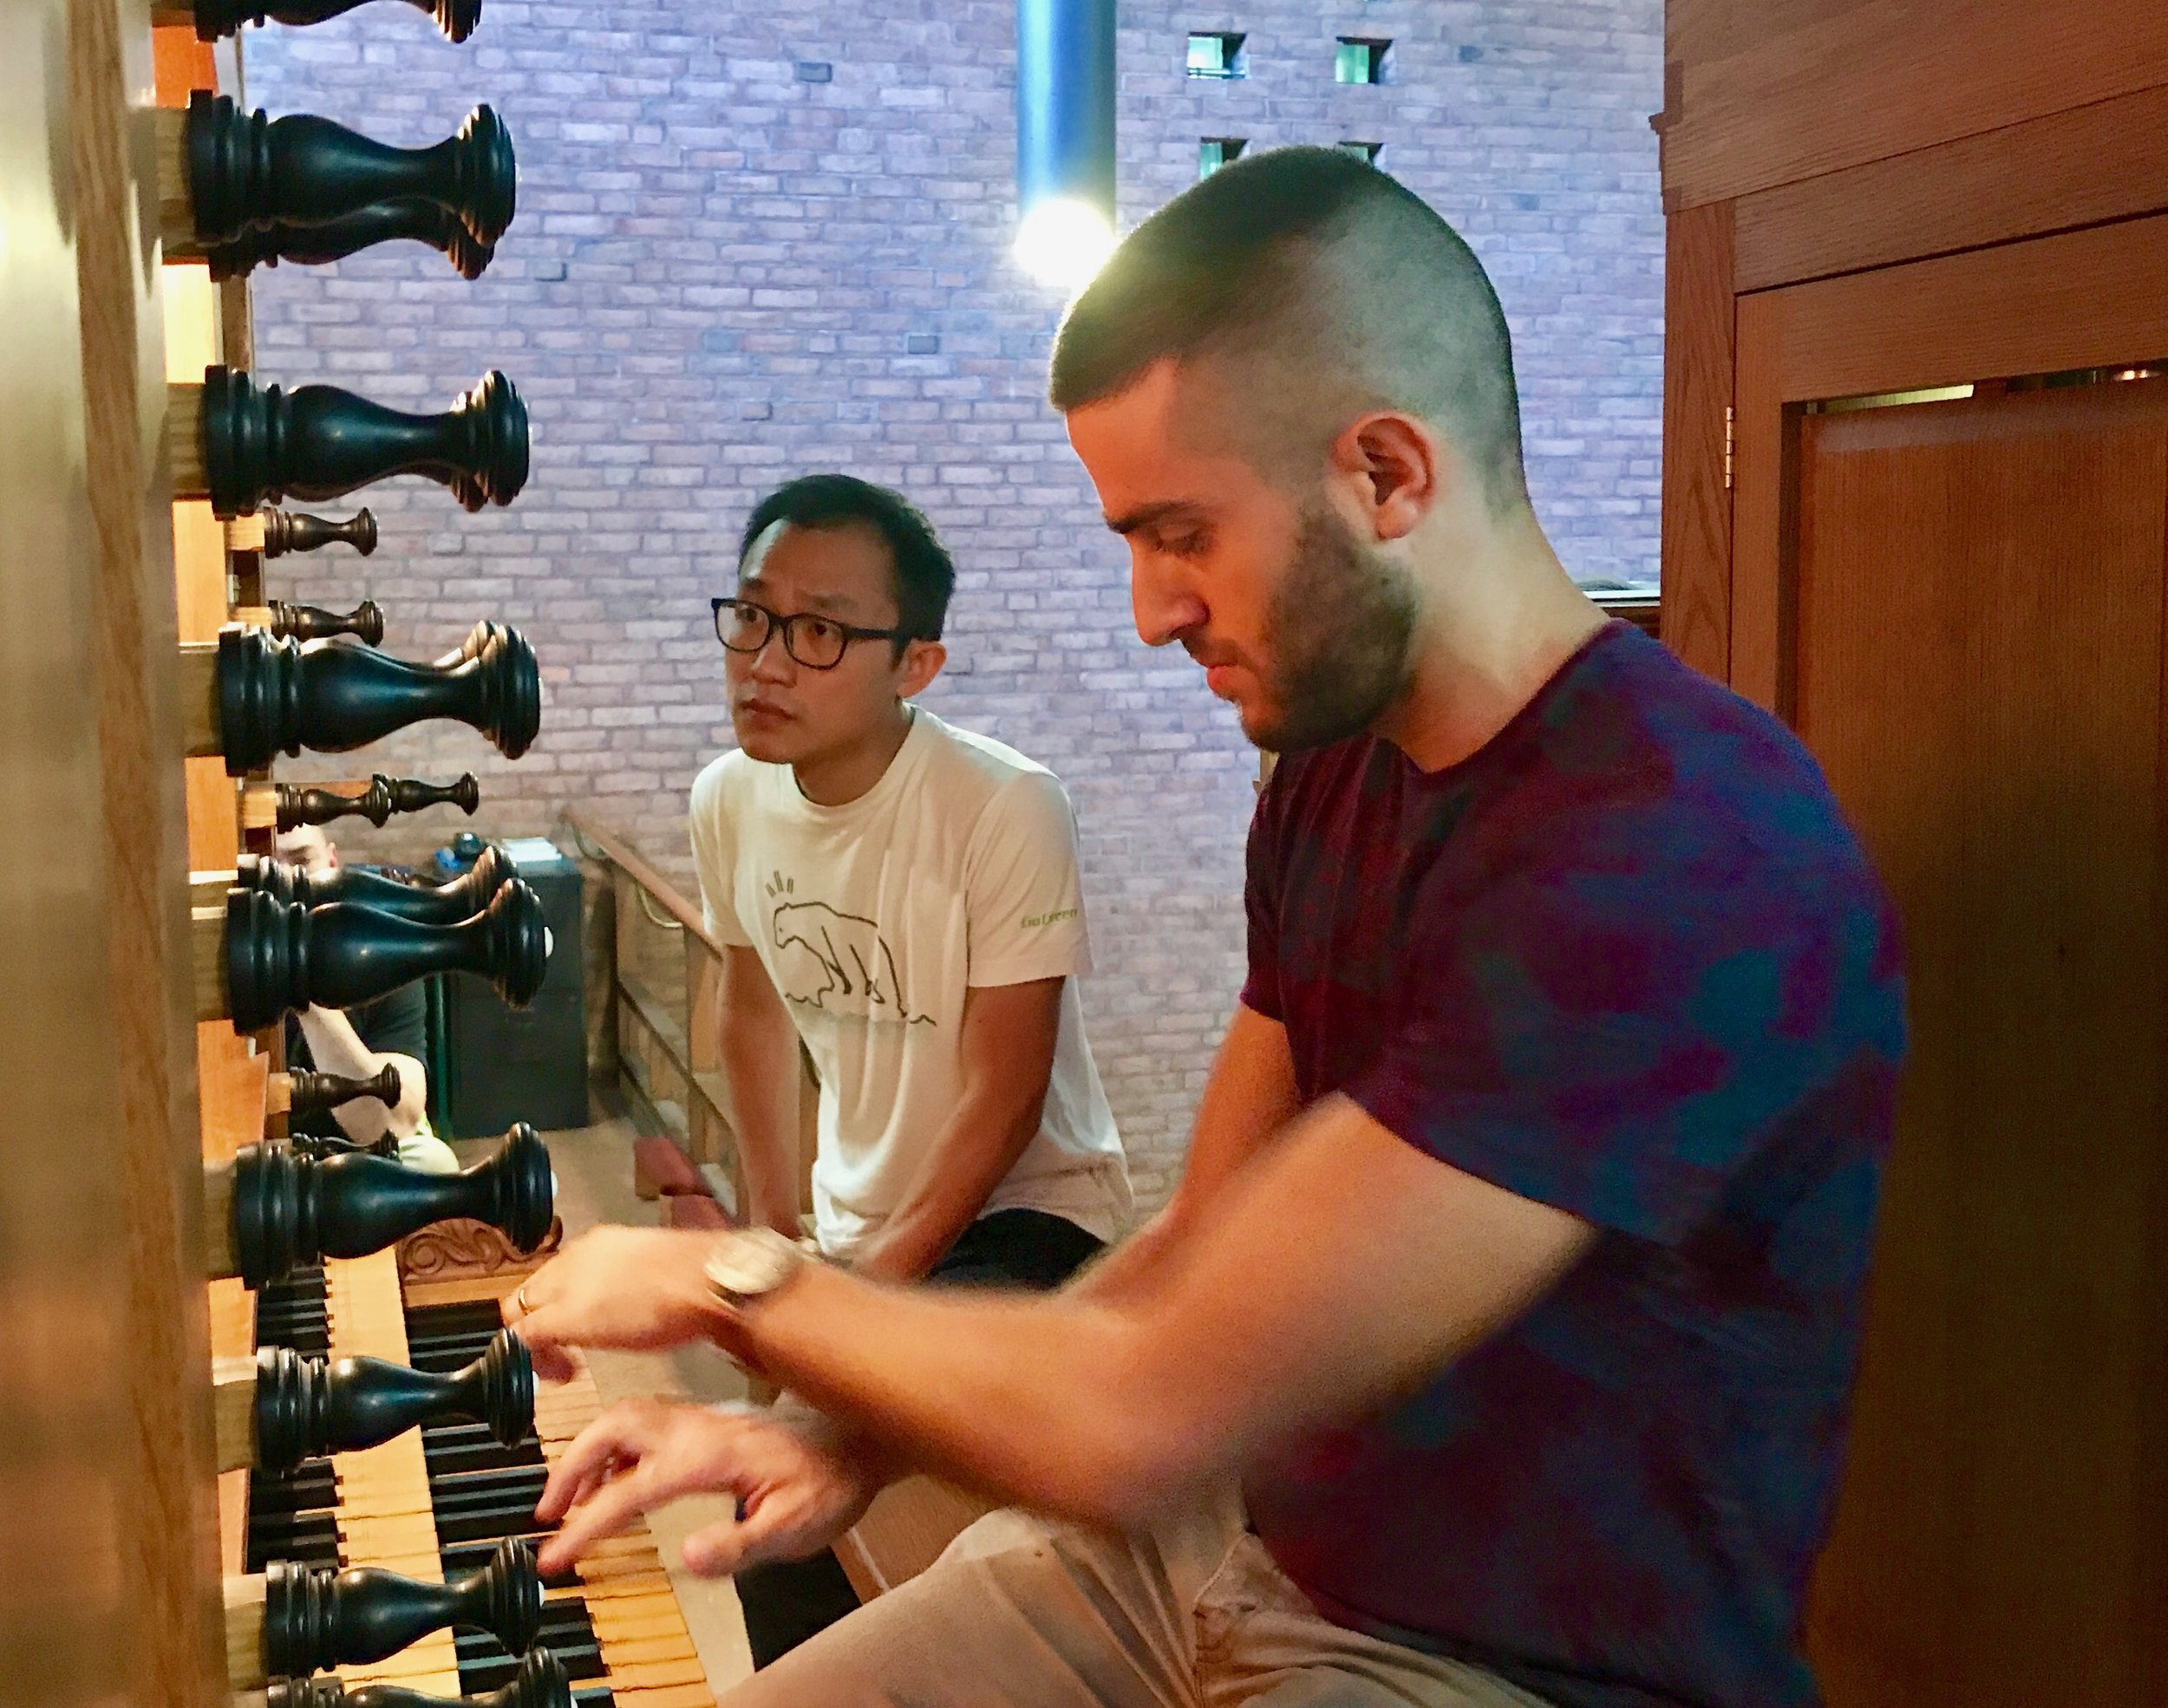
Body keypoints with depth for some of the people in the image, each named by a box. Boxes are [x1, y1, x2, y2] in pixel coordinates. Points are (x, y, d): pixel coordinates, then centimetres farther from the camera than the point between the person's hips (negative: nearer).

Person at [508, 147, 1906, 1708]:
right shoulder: (1332, 774, 4)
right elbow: (1199, 1248, 8)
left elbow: (1141, 1421, -28)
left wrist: (733, 1281, -12)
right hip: (1232, 1544, 7)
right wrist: (844, 1446, -5)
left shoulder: (1678, 862, -28)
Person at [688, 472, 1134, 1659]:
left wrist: (872, 1291, -15)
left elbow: (1002, 1097, -20)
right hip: (853, 1231, 6)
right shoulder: (727, 804, -6)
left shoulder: (1005, 812, -25)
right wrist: (777, 1240, 10)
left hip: (1025, 1215, -6)